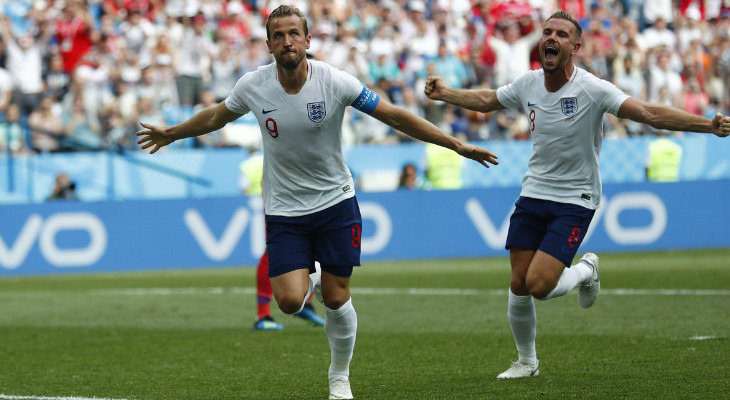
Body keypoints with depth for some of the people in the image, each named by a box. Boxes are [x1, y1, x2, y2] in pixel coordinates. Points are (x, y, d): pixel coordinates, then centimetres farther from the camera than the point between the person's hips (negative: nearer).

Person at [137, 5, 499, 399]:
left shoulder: (335, 82, -17)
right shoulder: (253, 85, -11)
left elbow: (396, 116, -12)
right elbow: (216, 116, 12)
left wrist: (457, 145, -15)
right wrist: (172, 133, 23)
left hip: (335, 201, -1)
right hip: (283, 209, 1)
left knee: (337, 299, 0)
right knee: (289, 302, -13)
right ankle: (310, 280, 25)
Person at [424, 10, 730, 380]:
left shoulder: (592, 90, -18)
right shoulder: (528, 84, -2)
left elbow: (650, 114, -28)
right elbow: (486, 101, 21)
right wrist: (444, 94, 18)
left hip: (575, 200, -5)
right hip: (533, 193, 5)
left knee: (539, 286, -17)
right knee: (519, 286, 1)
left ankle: (586, 270, 16)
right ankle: (526, 361, 24)